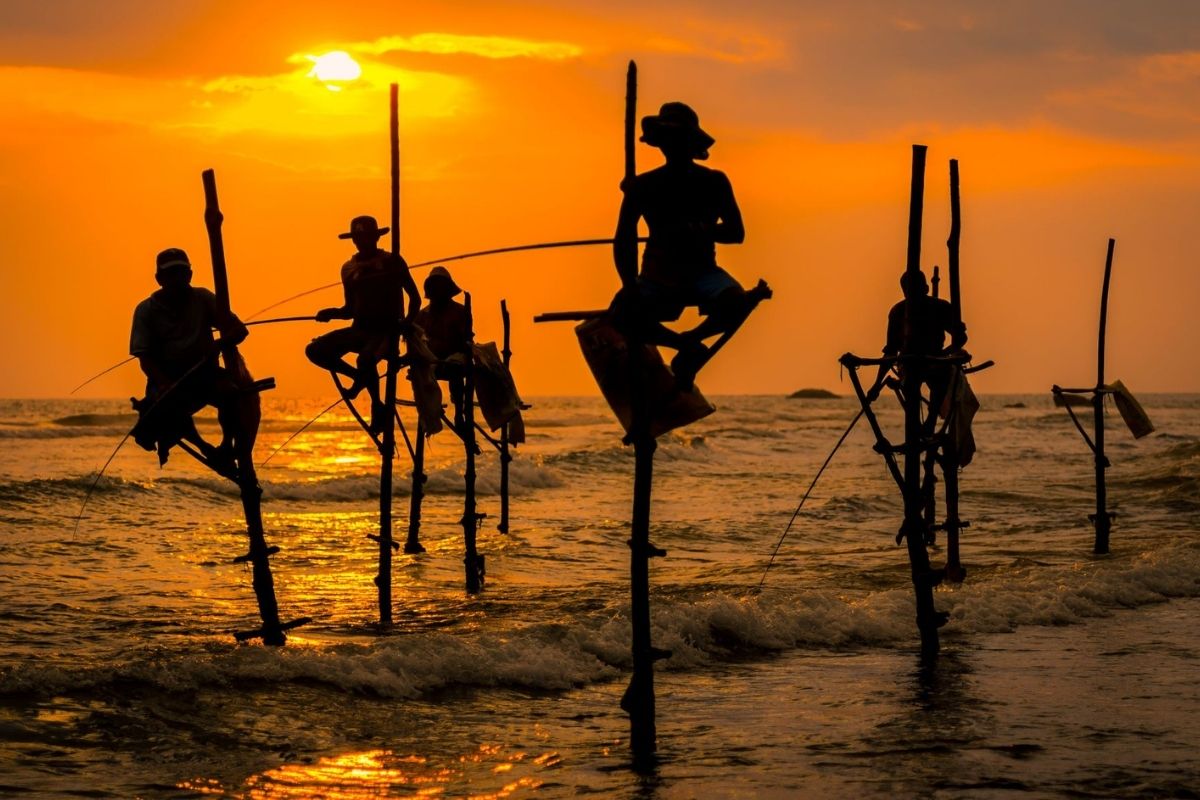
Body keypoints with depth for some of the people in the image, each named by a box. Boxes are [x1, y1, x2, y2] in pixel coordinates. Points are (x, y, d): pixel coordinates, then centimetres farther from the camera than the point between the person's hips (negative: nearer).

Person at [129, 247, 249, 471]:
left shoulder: (203, 299, 7)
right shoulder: (146, 310, 2)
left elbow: (239, 329, 0)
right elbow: (144, 357, -4)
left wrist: (222, 342, -25)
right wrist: (166, 384, -24)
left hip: (204, 373, 1)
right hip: (167, 379, -1)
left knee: (232, 392, -32)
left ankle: (226, 447, -7)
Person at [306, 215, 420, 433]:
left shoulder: (392, 262, 0)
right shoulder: (349, 268, 12)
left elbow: (414, 296, 3)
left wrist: (408, 320, -14)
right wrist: (332, 313, -3)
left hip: (386, 330, -5)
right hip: (360, 329, 6)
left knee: (365, 359, -37)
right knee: (315, 350, -13)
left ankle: (378, 407, -12)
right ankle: (360, 377, 6)